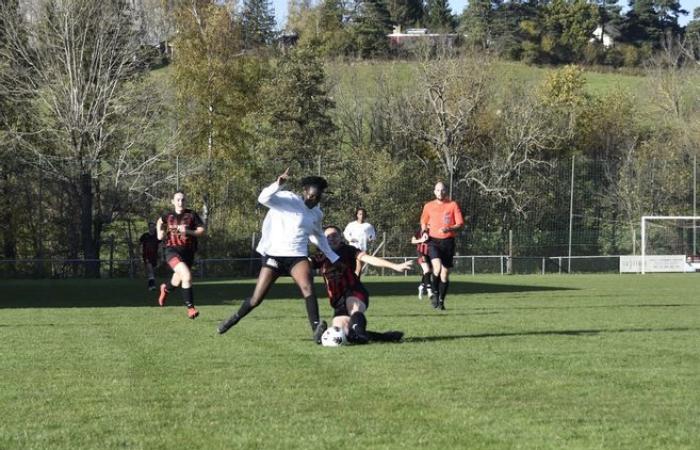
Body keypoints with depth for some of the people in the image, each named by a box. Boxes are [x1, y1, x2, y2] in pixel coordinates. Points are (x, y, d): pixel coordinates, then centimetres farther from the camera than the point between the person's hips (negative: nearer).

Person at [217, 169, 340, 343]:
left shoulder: (317, 214, 11)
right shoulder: (287, 199, -7)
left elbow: (318, 236, 30)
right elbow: (264, 198, -24)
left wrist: (333, 257, 29)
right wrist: (278, 184, -42)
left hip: (297, 256, 3)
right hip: (274, 255, -3)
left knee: (308, 287, -27)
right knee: (256, 298, 2)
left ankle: (317, 330, -36)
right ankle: (235, 318, 31)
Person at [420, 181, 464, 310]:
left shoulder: (453, 205, 2)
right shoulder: (428, 206, 6)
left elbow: (460, 224, -2)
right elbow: (423, 222, 20)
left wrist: (449, 229, -20)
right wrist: (424, 231, 0)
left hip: (448, 241, 1)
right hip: (433, 241, -1)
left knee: (445, 273, 3)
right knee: (437, 267, -24)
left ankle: (441, 301, 17)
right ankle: (434, 292, -4)